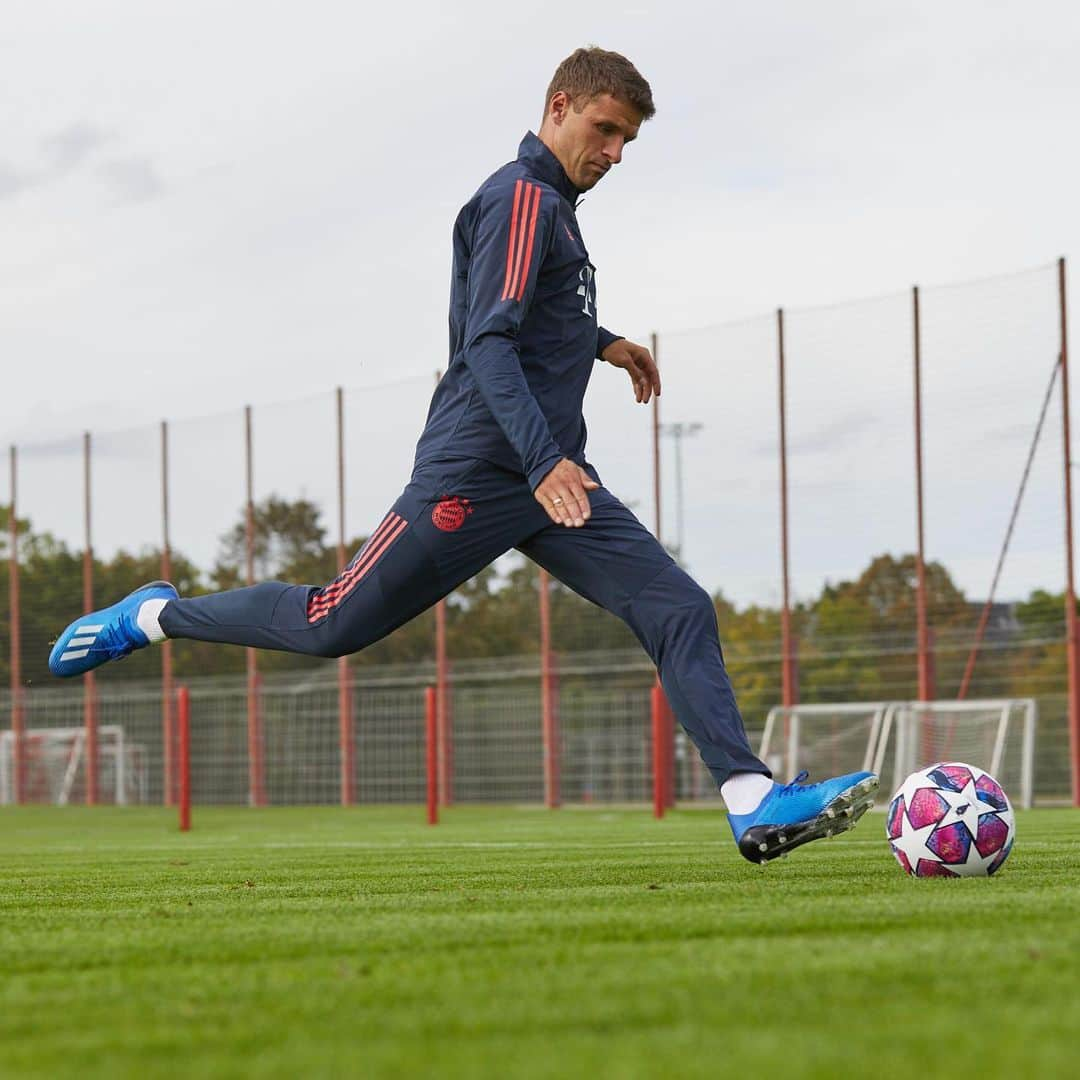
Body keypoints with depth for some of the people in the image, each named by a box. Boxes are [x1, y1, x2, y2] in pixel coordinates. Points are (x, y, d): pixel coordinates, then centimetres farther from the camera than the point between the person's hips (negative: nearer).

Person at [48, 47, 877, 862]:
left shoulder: (551, 205, 18)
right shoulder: (519, 197, -11)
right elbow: (488, 342, -24)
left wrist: (600, 343, 33)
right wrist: (544, 462, -34)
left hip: (554, 479, 9)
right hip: (475, 476, -9)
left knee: (681, 612, -6)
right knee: (335, 625, -1)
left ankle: (755, 806, -14)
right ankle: (153, 616, 22)